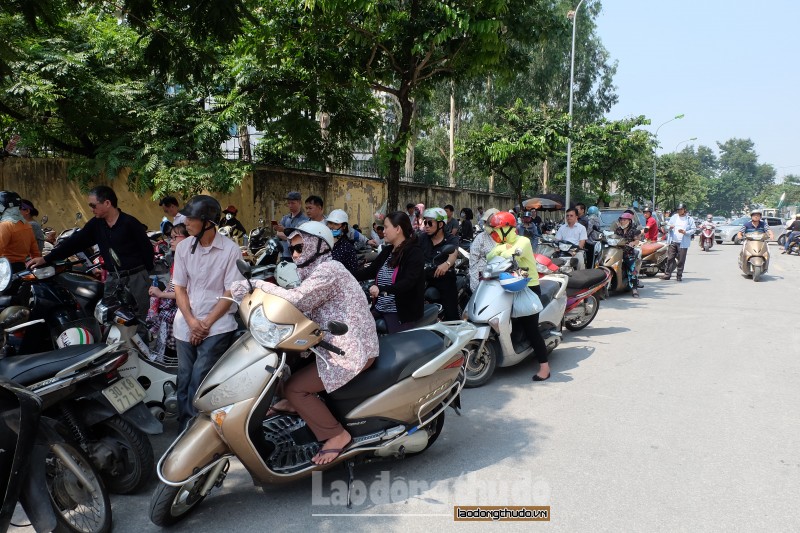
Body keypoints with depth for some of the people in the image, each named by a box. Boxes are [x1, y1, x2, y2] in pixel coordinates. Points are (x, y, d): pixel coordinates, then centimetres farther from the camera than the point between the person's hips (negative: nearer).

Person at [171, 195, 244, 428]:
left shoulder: (230, 249, -8)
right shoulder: (183, 247, 3)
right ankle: (184, 426, 18)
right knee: (184, 379, 7)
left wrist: (206, 324, -11)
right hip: (186, 323, 4)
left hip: (217, 324, -4)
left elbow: (231, 293, -7)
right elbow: (179, 288, 6)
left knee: (199, 379, -11)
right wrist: (191, 321, -7)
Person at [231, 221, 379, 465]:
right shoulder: (319, 271, 17)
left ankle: (336, 435, -3)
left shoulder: (328, 269, -15)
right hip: (341, 343, 11)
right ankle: (292, 402, 25)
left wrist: (259, 285, -16)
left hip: (351, 352, -11)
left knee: (294, 388, -14)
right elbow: (304, 310, 8)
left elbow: (296, 300, -27)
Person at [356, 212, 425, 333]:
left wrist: (382, 290, -37)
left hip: (402, 312, -7)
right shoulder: (387, 251, 14)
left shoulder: (414, 253, -10)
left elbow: (408, 282, -23)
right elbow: (369, 271, 16)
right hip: (379, 309, 7)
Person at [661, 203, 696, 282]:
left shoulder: (690, 219, 5)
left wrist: (685, 232, -16)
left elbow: (693, 230, 2)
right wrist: (669, 227, -8)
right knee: (670, 258, 1)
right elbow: (668, 225, 16)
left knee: (681, 261, 0)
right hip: (673, 242, 2)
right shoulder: (674, 217, 13)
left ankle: (679, 276, 8)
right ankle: (667, 274, 6)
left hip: (683, 243, -2)